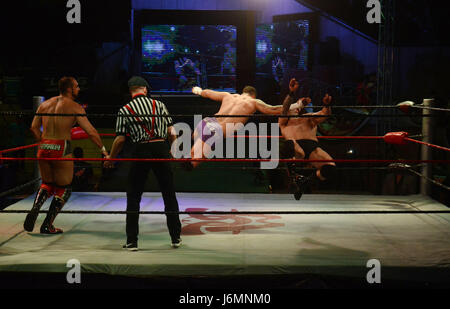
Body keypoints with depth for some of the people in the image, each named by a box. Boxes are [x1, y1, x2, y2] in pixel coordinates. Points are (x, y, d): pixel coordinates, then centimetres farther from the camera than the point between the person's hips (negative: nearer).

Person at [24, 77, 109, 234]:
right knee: (64, 188, 12)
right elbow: (91, 131, -8)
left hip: (44, 149, 5)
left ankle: (35, 208, -2)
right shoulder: (75, 107, -3)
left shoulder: (45, 104, 13)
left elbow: (34, 127, 13)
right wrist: (104, 150, -2)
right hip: (61, 150, -5)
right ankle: (47, 225, 8)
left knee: (47, 184, 25)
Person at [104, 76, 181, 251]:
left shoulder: (124, 110, 2)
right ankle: (176, 238, 17)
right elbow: (171, 132, 5)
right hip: (161, 149, 2)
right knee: (169, 195, 12)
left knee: (133, 197, 9)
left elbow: (120, 139, -1)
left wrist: (110, 159, 12)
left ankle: (132, 241, 7)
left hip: (141, 151, -1)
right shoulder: (158, 104, 7)